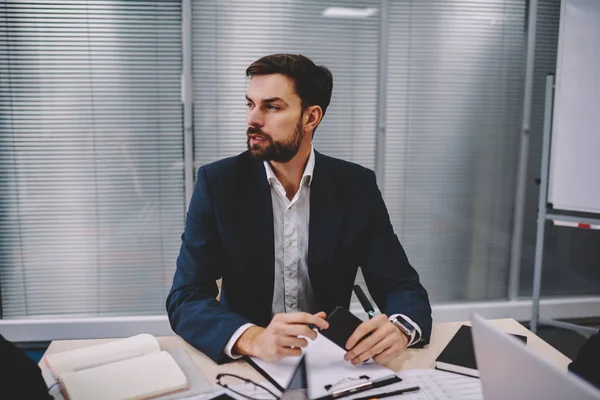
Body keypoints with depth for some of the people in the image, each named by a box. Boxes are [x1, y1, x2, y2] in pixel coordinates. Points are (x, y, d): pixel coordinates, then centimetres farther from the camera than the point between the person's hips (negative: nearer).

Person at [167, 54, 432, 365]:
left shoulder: (356, 186, -3)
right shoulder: (218, 183, -6)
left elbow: (403, 287, -3)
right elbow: (185, 299, -13)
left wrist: (399, 329, -27)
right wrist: (254, 338, -32)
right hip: (245, 363, 0)